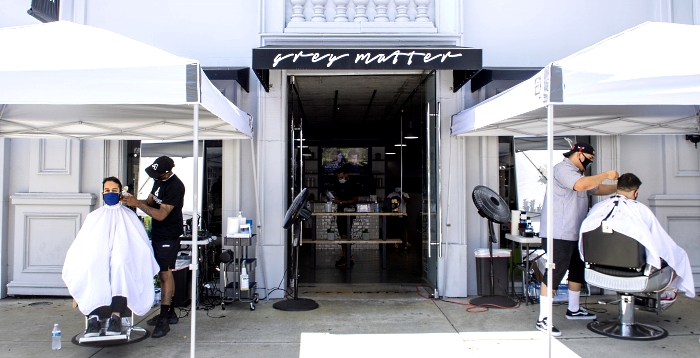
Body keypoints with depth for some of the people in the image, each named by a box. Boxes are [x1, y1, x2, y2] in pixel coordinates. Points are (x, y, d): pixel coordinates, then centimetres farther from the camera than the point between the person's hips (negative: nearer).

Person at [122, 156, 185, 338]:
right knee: (162, 273, 13)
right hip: (157, 234, 9)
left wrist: (137, 204, -20)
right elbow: (150, 201, 13)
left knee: (165, 274, -6)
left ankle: (164, 320, 0)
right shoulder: (159, 181, 8)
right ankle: (170, 312, 23)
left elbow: (161, 214, -23)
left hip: (168, 237, -9)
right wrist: (133, 200, -5)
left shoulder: (175, 186, -21)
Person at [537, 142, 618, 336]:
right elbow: (581, 185, -28)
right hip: (559, 234, -11)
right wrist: (606, 175, -16)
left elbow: (597, 189, 29)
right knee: (555, 273, -12)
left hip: (574, 234, 11)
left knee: (578, 270, 19)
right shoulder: (563, 169, -11)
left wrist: (619, 187, 15)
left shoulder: (578, 173, 24)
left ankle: (574, 309, 35)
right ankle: (543, 320, -9)